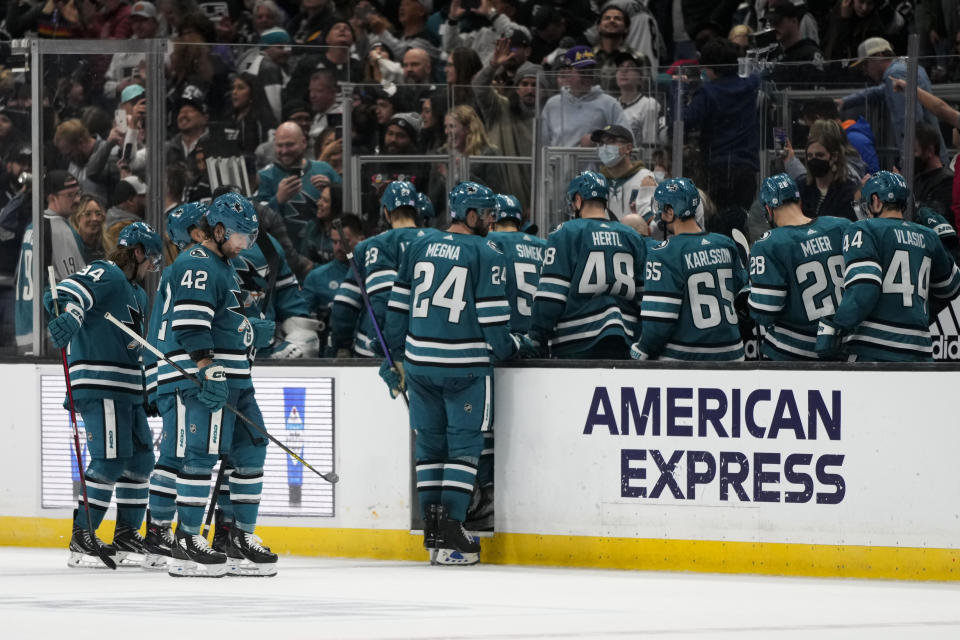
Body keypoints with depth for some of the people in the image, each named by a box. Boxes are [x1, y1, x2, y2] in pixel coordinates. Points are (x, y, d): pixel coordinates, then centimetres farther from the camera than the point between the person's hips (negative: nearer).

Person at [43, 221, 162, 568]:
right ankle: (82, 539, -11)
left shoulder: (138, 293, 24)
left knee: (140, 459, 11)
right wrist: (67, 314, -49)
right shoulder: (105, 274, -7)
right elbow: (71, 292, -27)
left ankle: (127, 536, 20)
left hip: (128, 389, 10)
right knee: (110, 461, -15)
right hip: (100, 385, -10)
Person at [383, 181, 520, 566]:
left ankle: (432, 527, 14)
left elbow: (398, 304, 11)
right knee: (464, 445, 0)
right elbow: (492, 317, -10)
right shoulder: (486, 256, -7)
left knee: (430, 444, 13)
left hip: (420, 361, 5)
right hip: (465, 365, -5)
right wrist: (510, 349, 9)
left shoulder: (419, 248, 8)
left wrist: (396, 356, 19)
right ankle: (450, 532, -7)